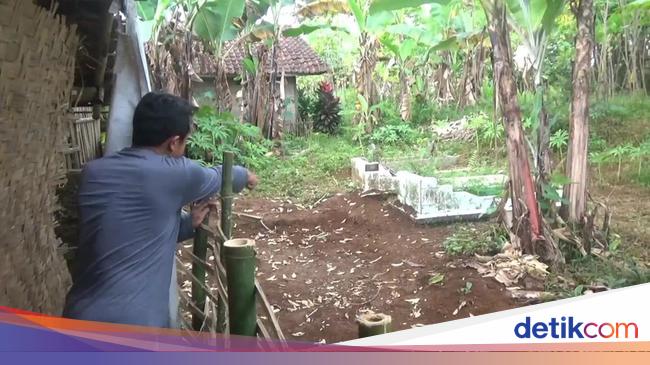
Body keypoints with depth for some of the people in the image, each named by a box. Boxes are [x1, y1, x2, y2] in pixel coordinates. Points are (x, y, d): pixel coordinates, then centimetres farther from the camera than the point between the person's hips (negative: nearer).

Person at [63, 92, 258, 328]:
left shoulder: (93, 172, 5)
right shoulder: (174, 172, -10)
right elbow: (218, 177, 12)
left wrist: (188, 224, 18)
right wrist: (245, 176, 32)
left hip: (79, 318, 7)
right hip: (134, 324, -7)